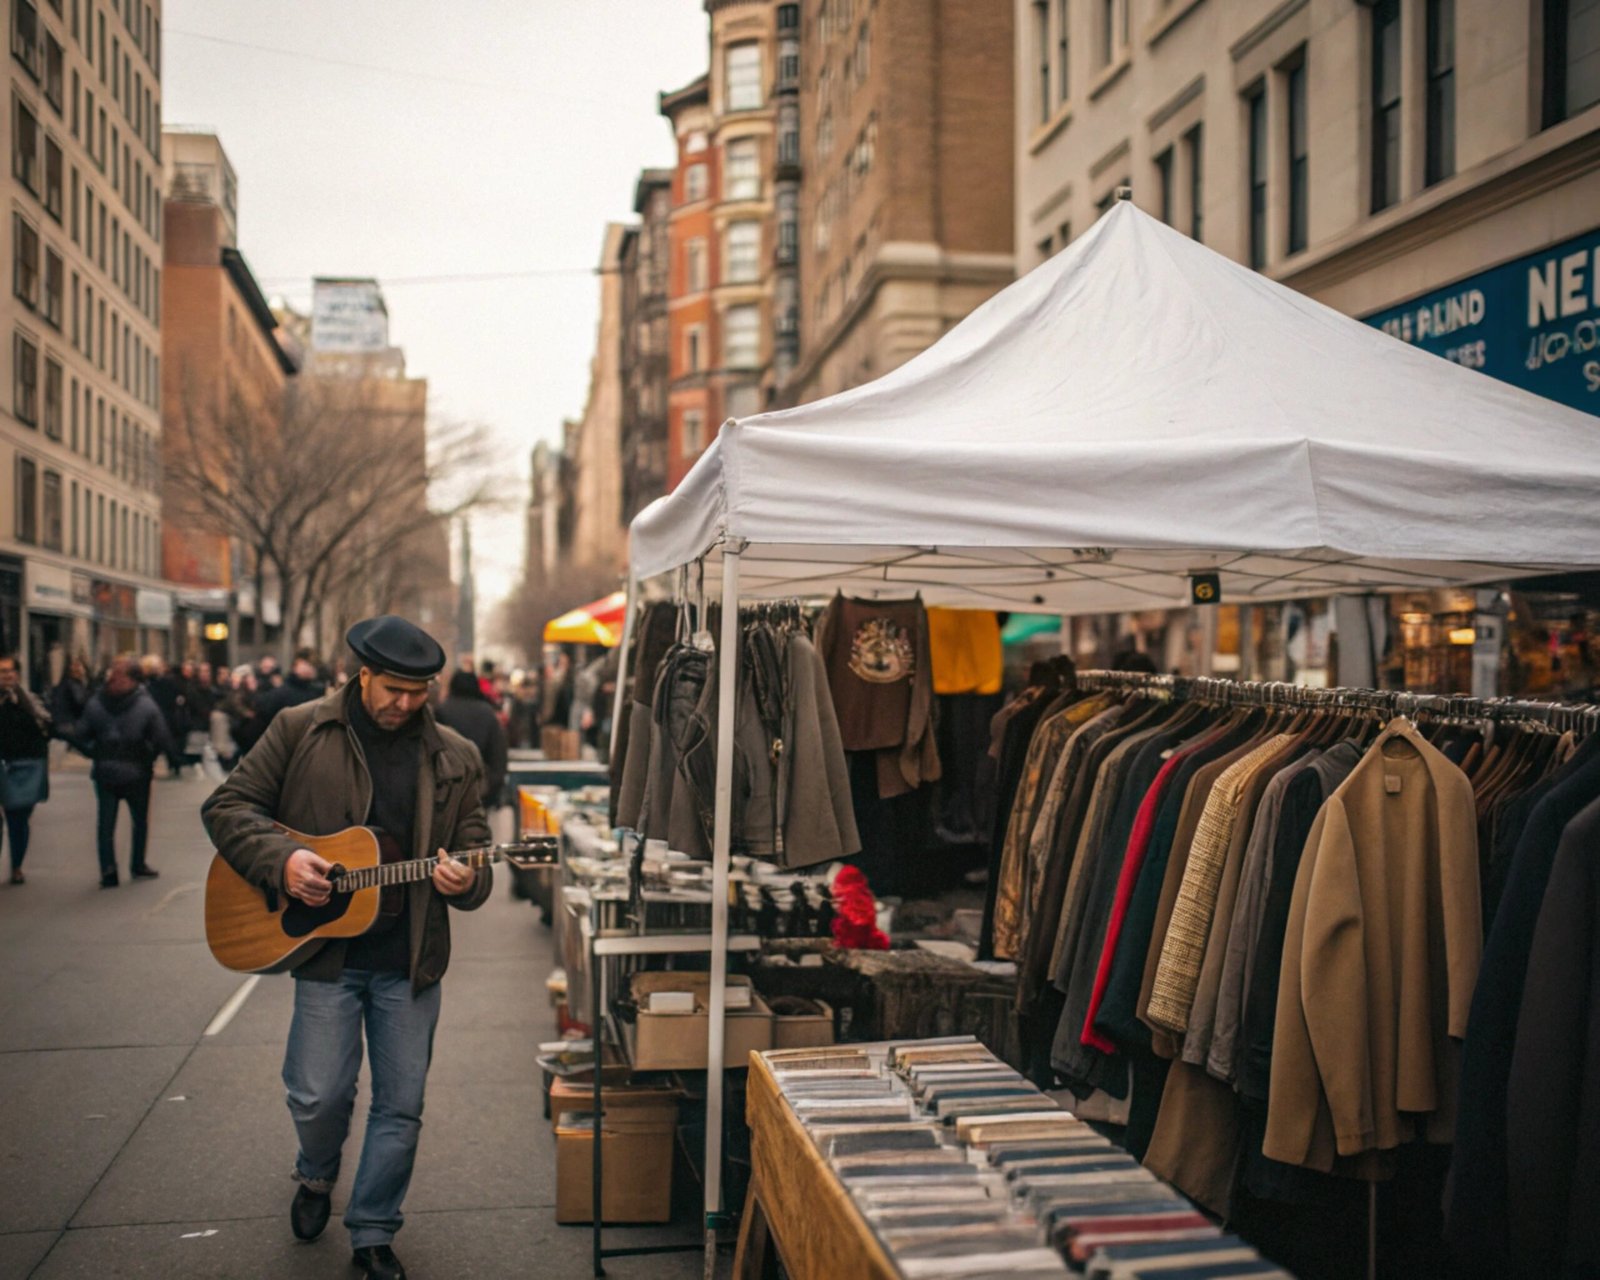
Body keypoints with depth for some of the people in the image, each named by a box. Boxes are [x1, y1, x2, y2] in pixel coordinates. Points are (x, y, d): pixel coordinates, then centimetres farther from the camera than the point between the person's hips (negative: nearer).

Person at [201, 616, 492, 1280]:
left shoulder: (455, 759, 3)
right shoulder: (299, 730, -1)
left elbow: (474, 854, 7)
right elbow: (227, 806, 1)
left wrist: (464, 882, -17)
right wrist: (281, 859, -15)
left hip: (411, 959, 2)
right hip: (325, 949, -1)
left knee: (401, 1106, 6)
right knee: (319, 1094, 1)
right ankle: (317, 1175, 37)